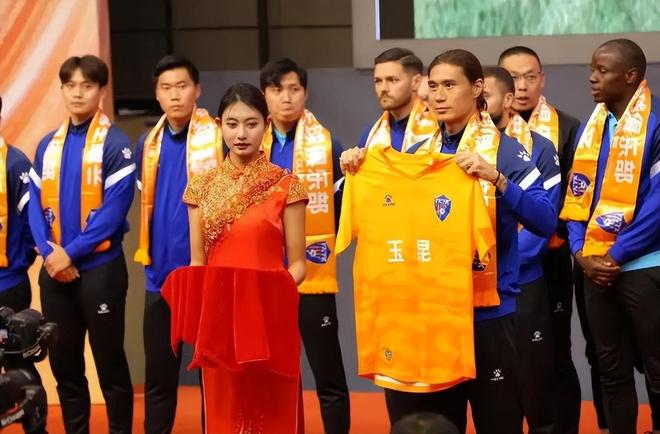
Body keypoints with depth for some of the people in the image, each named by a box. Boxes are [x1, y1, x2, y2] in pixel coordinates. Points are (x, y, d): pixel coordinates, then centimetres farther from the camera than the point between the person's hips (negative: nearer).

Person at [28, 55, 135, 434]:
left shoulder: (115, 143, -7)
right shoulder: (48, 145, 11)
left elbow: (114, 209, -14)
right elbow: (36, 204, 7)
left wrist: (71, 253, -15)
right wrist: (50, 251, -10)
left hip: (100, 267, -5)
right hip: (54, 270, 5)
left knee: (109, 361, 1)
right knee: (64, 362, 11)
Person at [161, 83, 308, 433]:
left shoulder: (285, 185, -1)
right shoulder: (202, 186, 7)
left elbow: (297, 264, 0)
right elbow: (196, 262, 10)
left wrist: (275, 293, -17)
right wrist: (204, 298, -9)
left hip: (270, 319, -2)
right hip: (218, 319, 3)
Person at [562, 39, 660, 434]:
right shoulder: (592, 126, 10)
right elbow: (577, 197, 11)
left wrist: (616, 255, -14)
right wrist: (581, 252, -4)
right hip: (596, 268, 6)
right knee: (611, 370, 13)